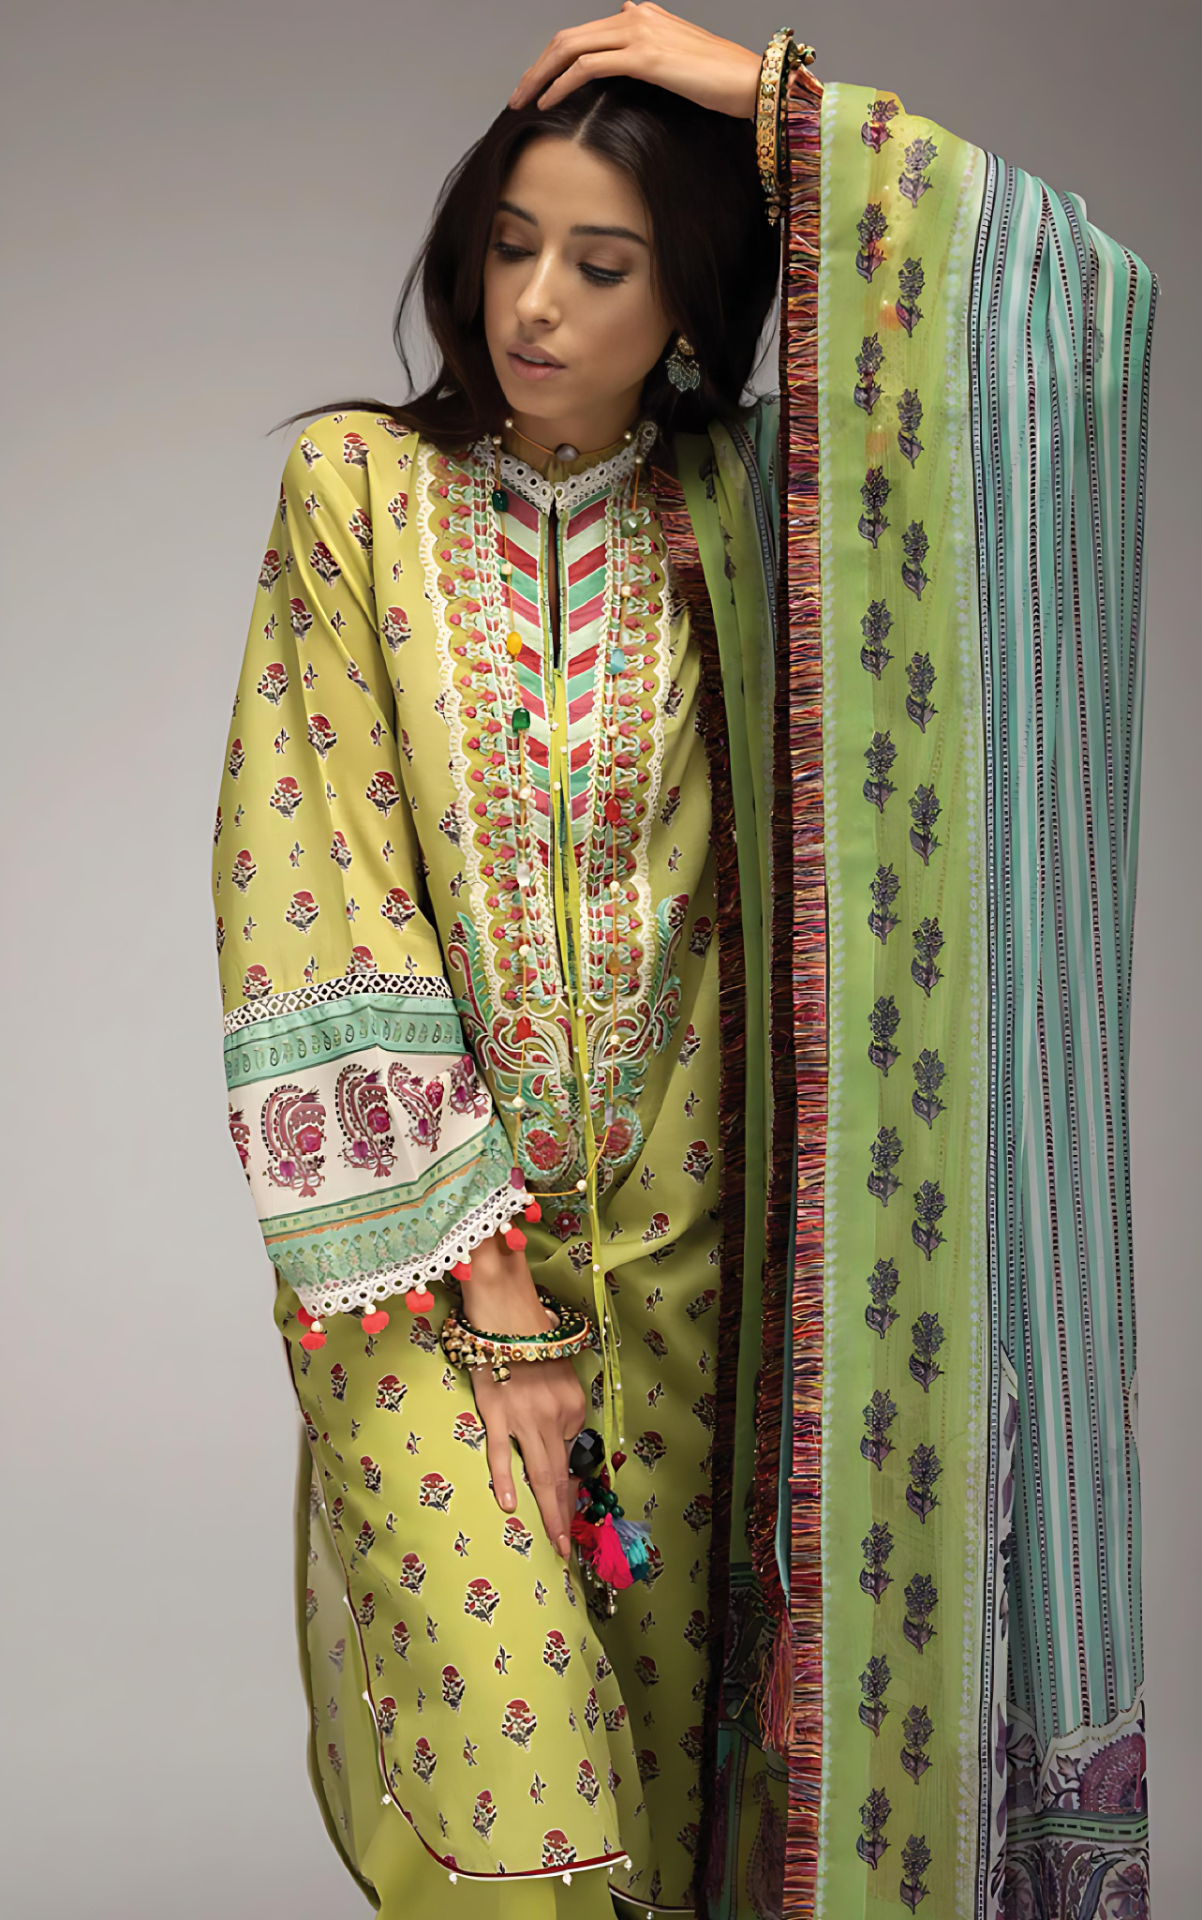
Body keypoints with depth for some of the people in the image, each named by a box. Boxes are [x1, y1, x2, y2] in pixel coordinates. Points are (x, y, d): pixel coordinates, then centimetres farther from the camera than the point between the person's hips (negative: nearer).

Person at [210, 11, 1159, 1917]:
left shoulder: (740, 510, 1)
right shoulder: (358, 489, -2)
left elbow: (1080, 307, -9)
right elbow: (317, 896, -9)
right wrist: (487, 1288, -13)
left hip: (675, 1241, 2)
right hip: (414, 1238, -1)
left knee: (660, 1733, 9)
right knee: (500, 1713, -11)